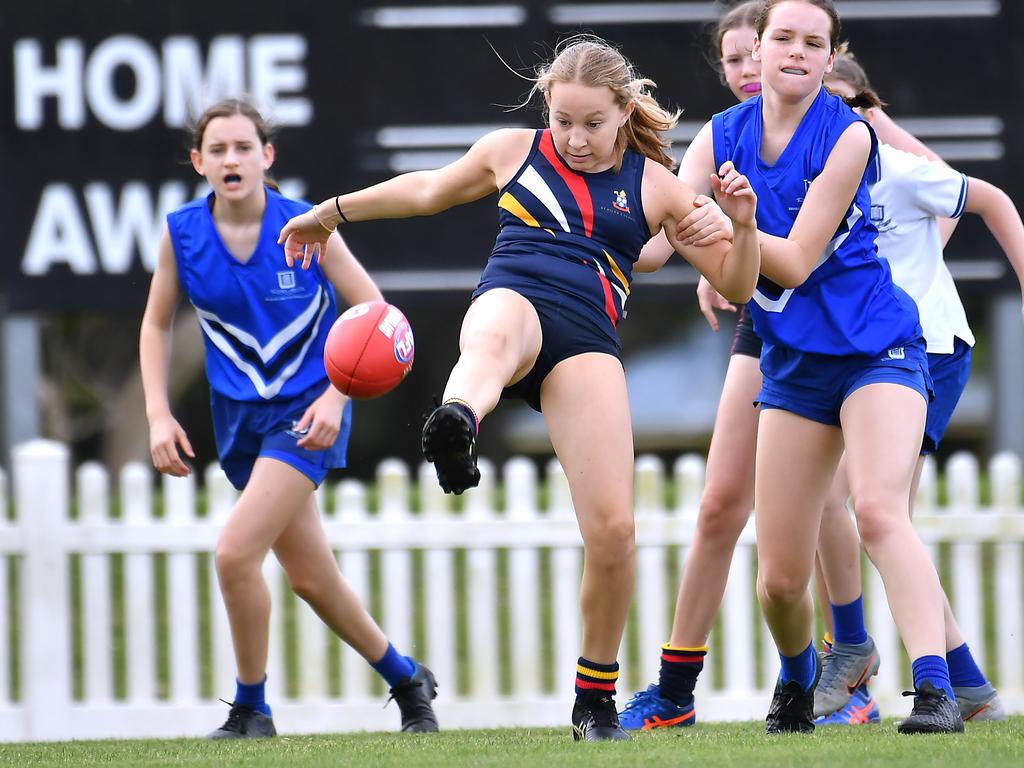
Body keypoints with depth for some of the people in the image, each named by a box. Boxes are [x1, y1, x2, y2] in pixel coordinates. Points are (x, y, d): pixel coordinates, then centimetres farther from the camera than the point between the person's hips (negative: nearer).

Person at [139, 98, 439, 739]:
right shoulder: (182, 233, -5)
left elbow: (373, 313, -7)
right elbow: (157, 324, 10)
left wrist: (337, 395, -18)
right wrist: (159, 415, 0)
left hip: (307, 412, -5)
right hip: (240, 416, 5)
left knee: (236, 554, -19)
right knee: (311, 577, 11)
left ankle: (252, 710, -1)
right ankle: (406, 680, 33)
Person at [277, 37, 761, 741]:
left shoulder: (654, 186, 16)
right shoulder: (514, 152, 18)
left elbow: (735, 286, 17)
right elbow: (431, 190, 36)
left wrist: (743, 224, -3)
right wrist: (333, 212, 43)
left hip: (587, 344, 1)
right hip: (511, 305, -1)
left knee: (613, 529, -14)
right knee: (495, 338, -44)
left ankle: (596, 697, 6)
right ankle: (457, 431, -82)